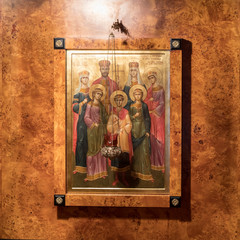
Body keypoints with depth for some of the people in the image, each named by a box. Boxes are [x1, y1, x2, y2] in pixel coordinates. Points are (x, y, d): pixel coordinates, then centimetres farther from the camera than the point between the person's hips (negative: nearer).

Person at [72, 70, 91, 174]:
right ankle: (81, 164, 0)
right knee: (81, 140, -6)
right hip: (81, 119, -2)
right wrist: (83, 102, -15)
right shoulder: (77, 91, 7)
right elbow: (74, 107, -1)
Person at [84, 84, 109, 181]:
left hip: (101, 129, 5)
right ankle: (92, 173, 3)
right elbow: (86, 117, -7)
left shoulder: (101, 105, 12)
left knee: (100, 149, 6)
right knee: (93, 149, -4)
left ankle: (100, 171, 13)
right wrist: (94, 124, -15)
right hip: (92, 129, -5)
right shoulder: (90, 104, -2)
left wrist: (103, 128, 3)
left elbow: (104, 117, 15)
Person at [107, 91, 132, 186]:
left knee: (124, 156, 2)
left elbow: (129, 124, -1)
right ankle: (116, 178, 15)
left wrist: (121, 130, -13)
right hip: (115, 138, 0)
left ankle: (123, 178, 16)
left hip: (124, 138, 0)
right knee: (115, 156, 2)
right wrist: (115, 131, -16)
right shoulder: (112, 113, 4)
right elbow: (109, 125, 1)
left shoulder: (125, 112, 4)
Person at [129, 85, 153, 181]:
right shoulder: (132, 106, 7)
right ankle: (136, 172, 12)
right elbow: (130, 117, 8)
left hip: (142, 128, -1)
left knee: (144, 150, -4)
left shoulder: (144, 105, 3)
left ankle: (145, 172, 3)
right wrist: (134, 116, -14)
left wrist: (147, 131, -5)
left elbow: (147, 118, 1)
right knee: (136, 150, 3)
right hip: (134, 129, 2)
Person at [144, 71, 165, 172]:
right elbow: (146, 101, 12)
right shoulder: (149, 89, 14)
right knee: (151, 136, 6)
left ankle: (159, 161, 3)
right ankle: (153, 160, 14)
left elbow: (162, 103, -10)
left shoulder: (160, 89, -5)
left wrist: (153, 111, -15)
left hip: (157, 114, -6)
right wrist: (149, 100, -8)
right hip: (150, 115, 6)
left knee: (158, 137, -5)